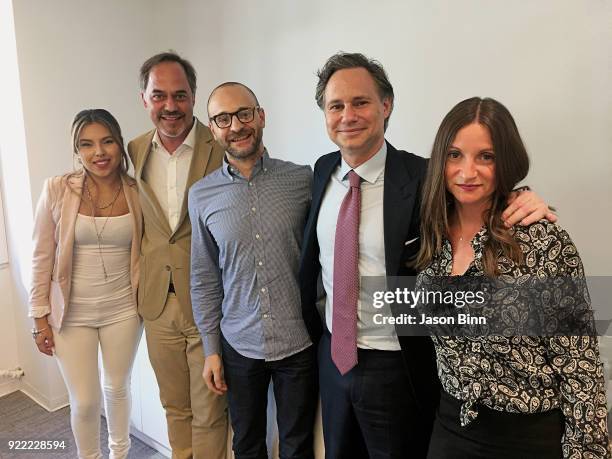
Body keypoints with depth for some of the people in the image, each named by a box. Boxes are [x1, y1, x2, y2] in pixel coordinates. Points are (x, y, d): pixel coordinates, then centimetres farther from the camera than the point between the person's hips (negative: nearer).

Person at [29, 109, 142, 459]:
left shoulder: (136, 193, -7)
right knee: (85, 401, 8)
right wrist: (40, 317, -3)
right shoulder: (57, 190, -11)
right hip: (72, 312, -1)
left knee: (118, 388, 19)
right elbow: (42, 258, -5)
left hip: (123, 309, 2)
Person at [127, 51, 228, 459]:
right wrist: (141, 293, 7)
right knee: (174, 407, 22)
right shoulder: (135, 151, 5)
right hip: (158, 303, 5)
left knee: (209, 413, 11)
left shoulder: (223, 148, -11)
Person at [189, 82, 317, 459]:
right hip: (238, 346, 2)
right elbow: (205, 279, 3)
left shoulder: (303, 180, -8)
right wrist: (211, 349, 3)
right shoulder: (202, 195, -2)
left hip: (299, 343, -1)